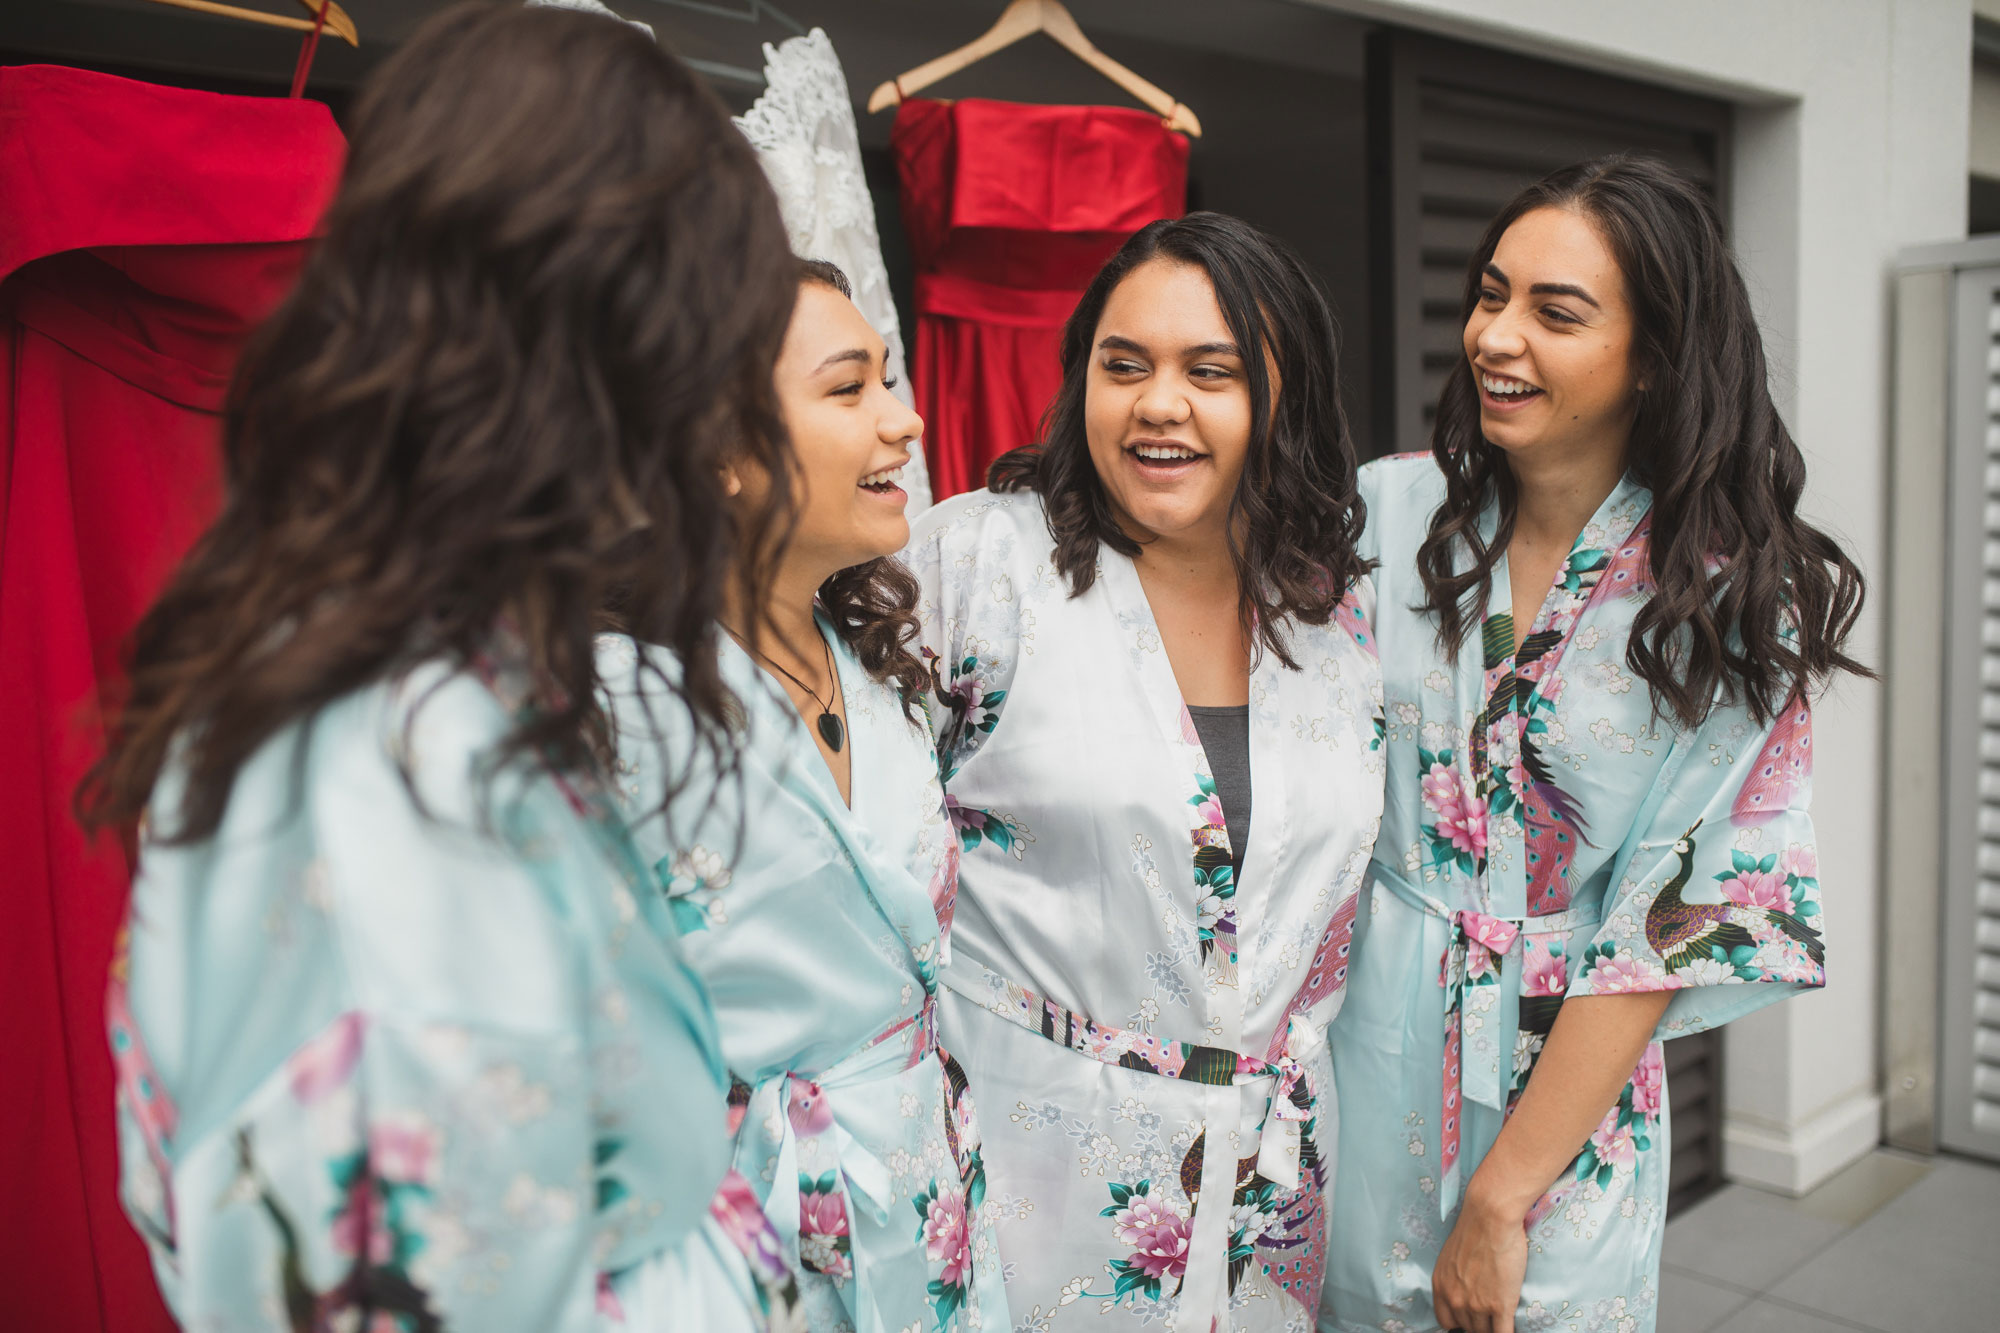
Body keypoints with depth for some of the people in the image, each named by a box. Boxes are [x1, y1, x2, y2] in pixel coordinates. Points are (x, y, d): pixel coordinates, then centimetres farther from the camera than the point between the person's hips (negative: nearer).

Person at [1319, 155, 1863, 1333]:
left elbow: (1674, 924, -13)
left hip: (1567, 1083, -2)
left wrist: (1501, 1197, -14)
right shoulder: (1392, 510, -6)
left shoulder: (1729, 606, -11)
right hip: (1361, 1054, 2)